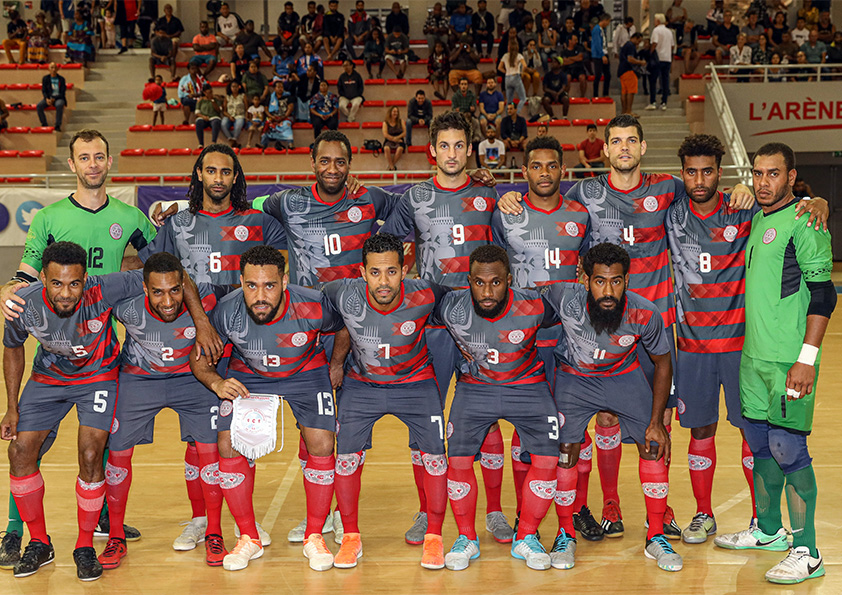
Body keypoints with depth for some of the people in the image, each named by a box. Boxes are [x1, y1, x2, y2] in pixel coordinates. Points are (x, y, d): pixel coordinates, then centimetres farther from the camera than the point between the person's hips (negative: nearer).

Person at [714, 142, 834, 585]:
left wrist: (806, 359, -19)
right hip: (754, 356, 8)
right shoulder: (757, 221, 15)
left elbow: (822, 295, -14)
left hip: (789, 360, -8)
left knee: (788, 449, -7)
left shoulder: (803, 222, -10)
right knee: (760, 444, 16)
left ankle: (806, 553, 2)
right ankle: (768, 531, 32)